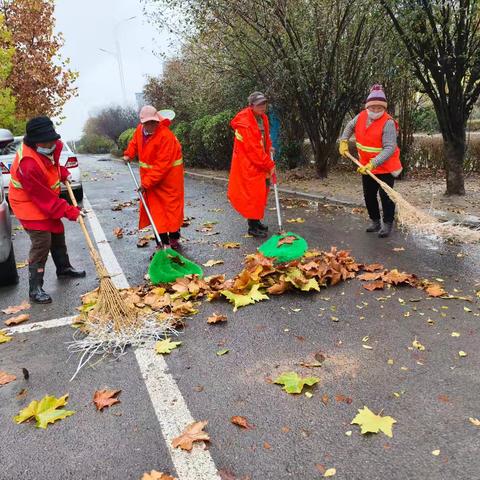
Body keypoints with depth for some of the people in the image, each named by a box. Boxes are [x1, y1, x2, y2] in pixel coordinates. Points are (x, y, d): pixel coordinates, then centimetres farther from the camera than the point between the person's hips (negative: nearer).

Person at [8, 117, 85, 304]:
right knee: (42, 243, -12)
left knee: (57, 234, 20)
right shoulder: (28, 165, -35)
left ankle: (63, 268, 41)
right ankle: (35, 288, -2)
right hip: (30, 207, -9)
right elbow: (45, 197, -30)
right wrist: (71, 212, -26)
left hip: (47, 204, 9)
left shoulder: (47, 148, -9)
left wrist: (63, 173, 0)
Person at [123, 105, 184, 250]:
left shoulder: (166, 136, -25)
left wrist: (147, 182, -27)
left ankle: (174, 238, 20)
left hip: (168, 177, -6)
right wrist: (129, 154, 8)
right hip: (149, 176, 7)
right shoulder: (140, 130, -1)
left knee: (172, 207, 4)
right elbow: (134, 142, 25)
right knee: (156, 210, 4)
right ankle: (163, 242, 9)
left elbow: (162, 165, -27)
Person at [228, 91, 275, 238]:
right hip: (249, 165, -9)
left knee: (261, 192, 14)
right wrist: (269, 165, -19)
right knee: (252, 193, -4)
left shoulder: (262, 118, 8)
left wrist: (269, 147, 3)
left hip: (261, 163, 9)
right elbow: (252, 149, -23)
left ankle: (256, 220, 28)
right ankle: (252, 227, 7)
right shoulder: (245, 123, -21)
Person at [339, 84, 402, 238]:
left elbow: (390, 148, -29)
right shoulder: (361, 117, -4)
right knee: (369, 196, 14)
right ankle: (375, 222, 30)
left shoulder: (388, 123, -22)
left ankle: (387, 224, 10)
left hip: (385, 167, -6)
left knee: (385, 196, -5)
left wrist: (373, 164, -37)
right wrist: (343, 142, 7)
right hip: (366, 167, 7)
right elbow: (349, 127, 19)